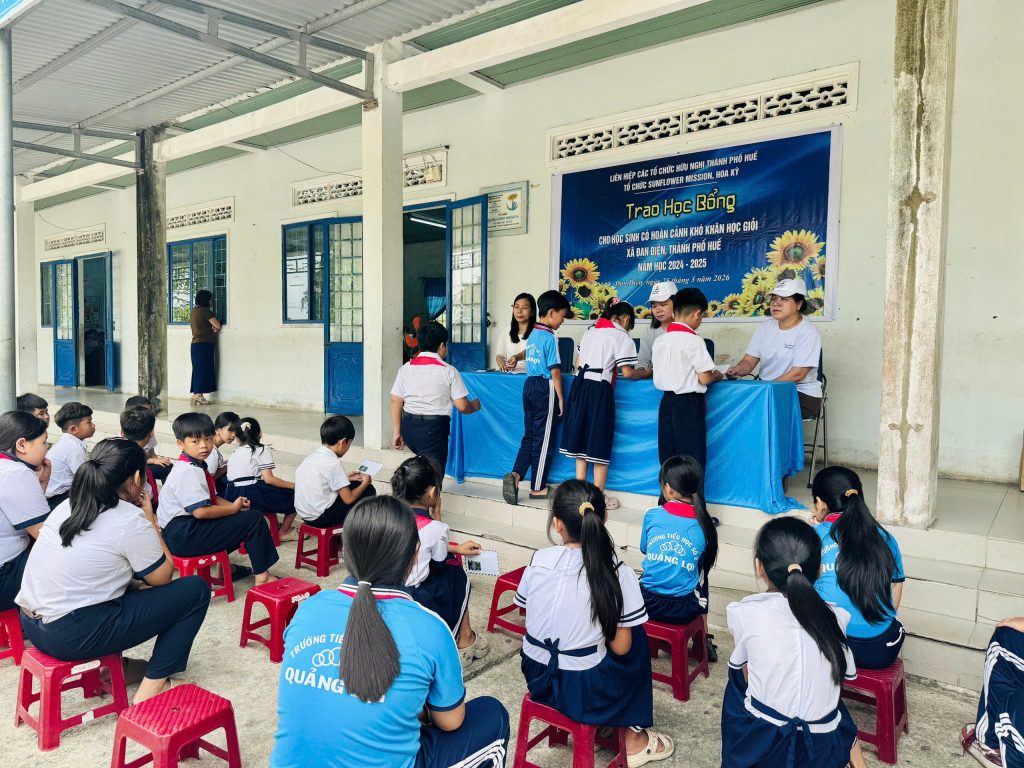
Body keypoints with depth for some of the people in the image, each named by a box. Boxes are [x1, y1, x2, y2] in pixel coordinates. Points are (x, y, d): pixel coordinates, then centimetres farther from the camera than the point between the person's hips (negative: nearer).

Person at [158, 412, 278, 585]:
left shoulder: (197, 467, 12)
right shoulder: (188, 472, -20)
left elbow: (213, 498, 16)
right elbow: (200, 511, -26)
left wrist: (235, 505, -2)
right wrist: (233, 508, -13)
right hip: (183, 536, -11)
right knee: (254, 519, -13)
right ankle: (262, 576, -5)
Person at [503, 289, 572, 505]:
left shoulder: (532, 335, 11)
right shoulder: (550, 337, -13)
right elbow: (555, 370, -14)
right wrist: (560, 398, -9)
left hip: (529, 385, 8)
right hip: (545, 389, -8)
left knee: (529, 436, 13)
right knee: (543, 440, 3)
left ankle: (516, 475, -3)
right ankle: (537, 488, 11)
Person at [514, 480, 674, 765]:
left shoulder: (539, 560, -10)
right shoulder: (618, 574, -18)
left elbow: (524, 609, 5)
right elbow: (621, 648, -11)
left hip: (536, 677, 4)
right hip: (581, 691, -4)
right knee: (637, 639, 23)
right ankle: (633, 738, 28)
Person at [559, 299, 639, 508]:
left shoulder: (590, 332, 17)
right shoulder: (621, 336, -4)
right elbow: (627, 372, -8)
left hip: (580, 385, 7)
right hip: (600, 389, -7)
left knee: (582, 442, 13)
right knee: (599, 446, 3)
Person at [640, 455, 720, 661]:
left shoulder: (652, 515, -5)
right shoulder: (704, 524, -4)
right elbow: (703, 564, 8)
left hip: (648, 603, 0)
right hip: (684, 610, 0)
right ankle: (704, 639, 38)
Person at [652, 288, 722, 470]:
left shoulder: (660, 340, 6)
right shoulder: (693, 340, -14)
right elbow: (704, 379, -15)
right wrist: (717, 375, 7)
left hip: (666, 401, 7)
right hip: (688, 403, -6)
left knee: (667, 456, 12)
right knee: (692, 457, 2)